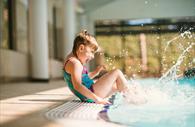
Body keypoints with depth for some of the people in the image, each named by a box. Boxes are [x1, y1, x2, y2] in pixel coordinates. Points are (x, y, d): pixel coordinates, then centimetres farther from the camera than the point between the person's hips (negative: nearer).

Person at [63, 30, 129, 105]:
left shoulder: (71, 60, 14)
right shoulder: (74, 63, -19)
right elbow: (77, 86, -31)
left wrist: (95, 72, 14)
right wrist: (96, 99, -34)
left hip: (88, 96, 11)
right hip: (91, 95, -11)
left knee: (118, 85, 21)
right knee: (117, 73, -6)